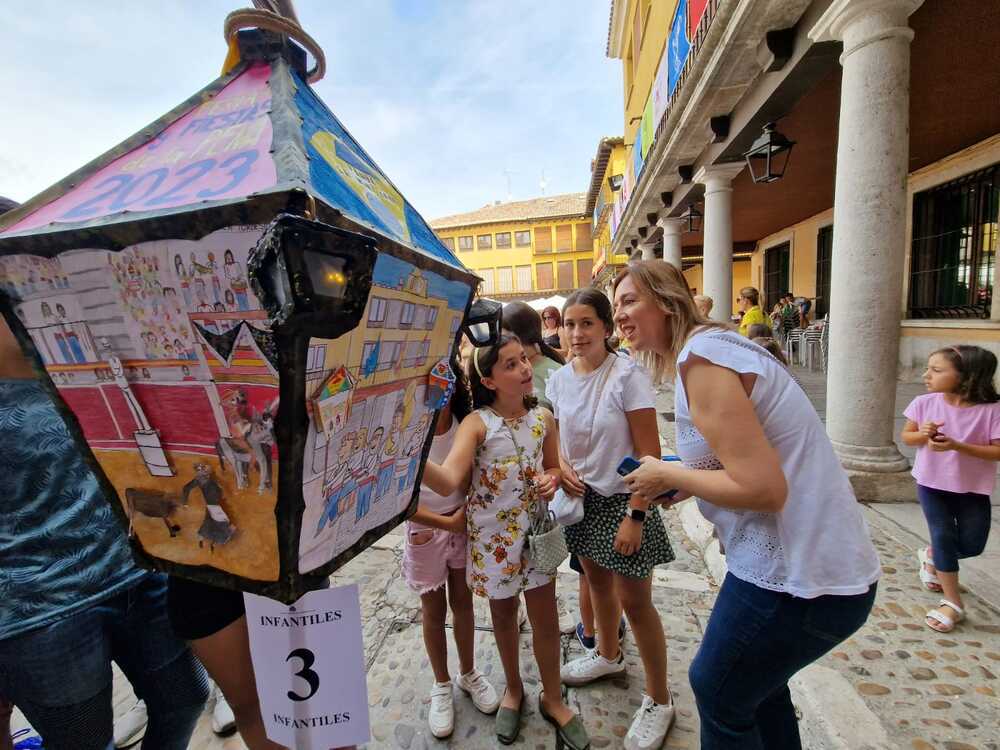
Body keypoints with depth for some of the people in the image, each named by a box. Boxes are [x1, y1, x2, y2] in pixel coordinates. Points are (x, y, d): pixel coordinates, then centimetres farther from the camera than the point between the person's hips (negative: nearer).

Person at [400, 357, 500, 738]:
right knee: (434, 611, 17)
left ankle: (468, 673, 46)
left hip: (465, 521, 2)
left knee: (463, 602, 20)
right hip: (425, 528, -2)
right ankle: (441, 685, 43)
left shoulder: (465, 422, -14)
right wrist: (446, 522, -18)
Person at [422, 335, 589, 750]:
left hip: (535, 528, 3)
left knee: (545, 616, 14)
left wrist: (552, 480, -15)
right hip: (492, 534, -2)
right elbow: (447, 482, -34)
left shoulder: (543, 417, -6)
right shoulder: (476, 423, -19)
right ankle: (513, 689, 47)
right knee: (503, 614, 19)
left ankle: (552, 699, 40)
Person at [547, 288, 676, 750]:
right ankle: (608, 655, 52)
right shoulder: (559, 379, -3)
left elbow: (649, 454, -18)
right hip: (582, 497, 6)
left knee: (635, 602, 6)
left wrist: (635, 516, -19)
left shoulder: (627, 375, -20)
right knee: (597, 580, 24)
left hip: (623, 500, -5)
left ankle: (658, 700, 32)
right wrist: (562, 466, -9)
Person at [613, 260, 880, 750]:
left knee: (717, 690, 14)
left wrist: (669, 475, -13)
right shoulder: (714, 343, 9)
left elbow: (763, 488, -25)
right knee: (760, 682, 29)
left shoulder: (699, 356, -21)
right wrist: (684, 483, 6)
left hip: (798, 574, -9)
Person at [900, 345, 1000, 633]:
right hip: (932, 484, 0)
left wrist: (957, 446, -29)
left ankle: (931, 557, 41)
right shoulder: (925, 403, -11)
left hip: (973, 488, 0)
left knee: (972, 545, 9)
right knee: (943, 536, -1)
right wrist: (922, 434, -22)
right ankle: (952, 602, 13)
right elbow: (906, 436, 0)